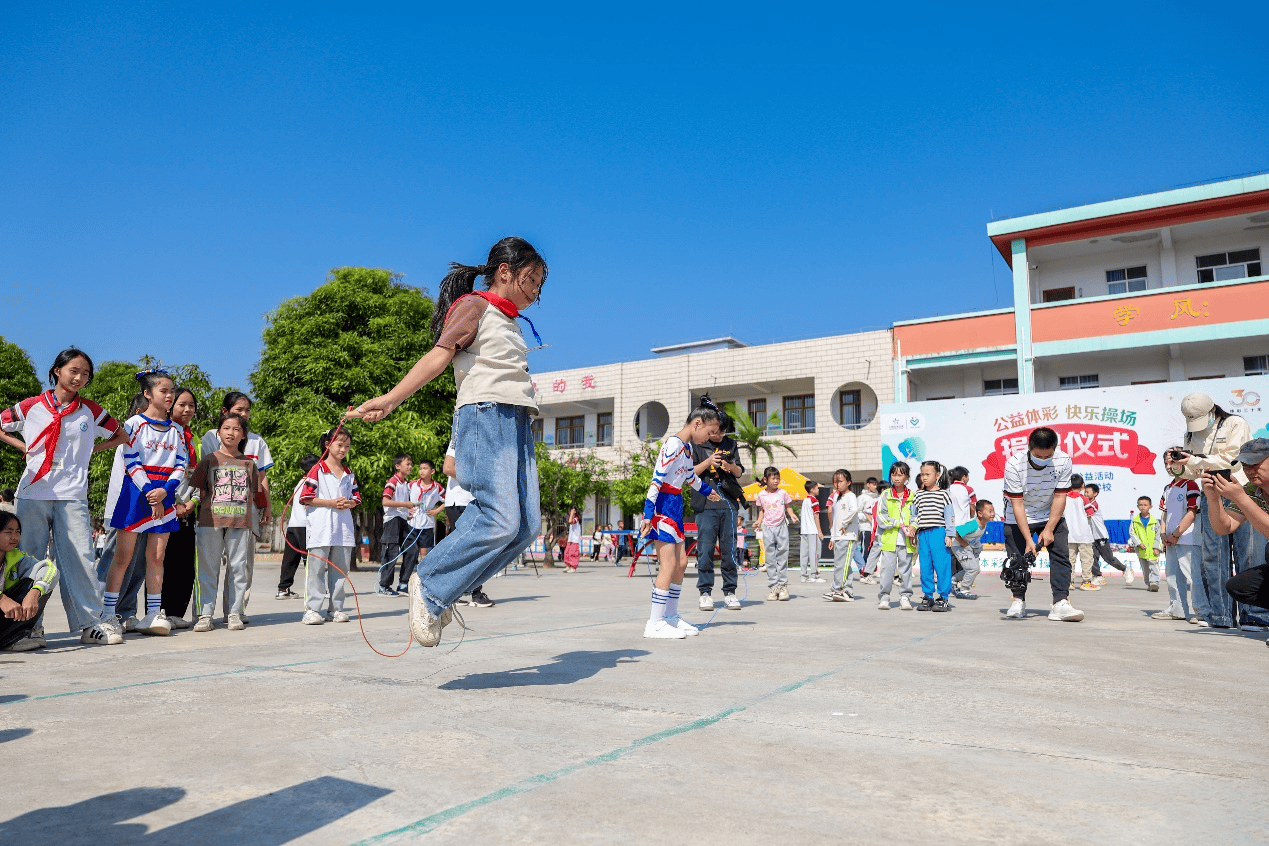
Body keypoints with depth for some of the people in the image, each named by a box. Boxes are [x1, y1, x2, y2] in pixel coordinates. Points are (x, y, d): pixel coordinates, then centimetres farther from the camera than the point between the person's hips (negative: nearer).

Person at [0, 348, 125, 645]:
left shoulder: (91, 411, 7)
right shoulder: (31, 406, 6)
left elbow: (121, 436, 18)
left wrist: (90, 449, 7)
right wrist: (25, 447, 4)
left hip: (72, 495, 0)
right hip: (33, 495, 0)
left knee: (79, 558, -4)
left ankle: (93, 623, -2)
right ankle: (30, 624, 13)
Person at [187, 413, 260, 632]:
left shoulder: (248, 464, 11)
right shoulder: (209, 460, 7)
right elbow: (200, 491, 6)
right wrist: (205, 509, -3)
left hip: (240, 522, 2)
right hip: (211, 522, -1)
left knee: (237, 567, 3)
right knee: (208, 568, 0)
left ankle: (234, 613, 11)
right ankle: (205, 614, 6)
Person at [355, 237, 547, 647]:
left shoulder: (509, 323, 27)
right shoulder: (474, 305, 2)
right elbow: (439, 355, -11)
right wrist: (391, 398, -23)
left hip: (516, 423, 9)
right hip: (484, 416, -9)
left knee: (527, 524, -5)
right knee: (501, 520, -20)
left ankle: (440, 592, 2)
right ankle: (430, 587, -3)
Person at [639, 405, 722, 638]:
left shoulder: (687, 448, 15)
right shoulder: (673, 445, -15)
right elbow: (656, 479, -21)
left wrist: (707, 490, 50)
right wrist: (647, 513, -26)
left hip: (675, 507, 10)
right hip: (663, 505, -10)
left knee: (681, 563, 12)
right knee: (669, 563, -10)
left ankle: (671, 616, 23)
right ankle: (654, 623, -5)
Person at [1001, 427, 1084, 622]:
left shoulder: (1063, 461, -20)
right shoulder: (1014, 464, -27)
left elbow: (1059, 497, -13)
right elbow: (1017, 505, -24)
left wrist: (1049, 529, -17)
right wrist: (1028, 539, -27)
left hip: (1051, 516, 2)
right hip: (1018, 518, -2)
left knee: (1061, 556, -9)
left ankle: (1061, 603, -9)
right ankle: (1018, 602, 12)